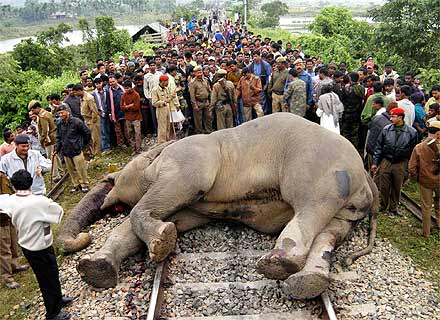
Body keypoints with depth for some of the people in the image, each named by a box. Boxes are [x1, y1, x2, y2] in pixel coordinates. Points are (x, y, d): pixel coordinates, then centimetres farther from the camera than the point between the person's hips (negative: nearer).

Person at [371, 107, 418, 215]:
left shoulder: (411, 132, -8)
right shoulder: (386, 129, -5)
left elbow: (413, 151, 1)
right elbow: (378, 147, 2)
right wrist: (375, 162, 1)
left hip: (401, 164, -1)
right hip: (386, 161, 1)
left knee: (397, 187, 12)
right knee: (383, 186, 8)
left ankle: (393, 207, 30)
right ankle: (382, 205, 29)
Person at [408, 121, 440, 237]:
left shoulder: (418, 148, -13)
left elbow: (412, 167, -10)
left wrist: (416, 178, 6)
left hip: (425, 181, 0)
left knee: (426, 207, 13)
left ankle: (426, 232, 24)